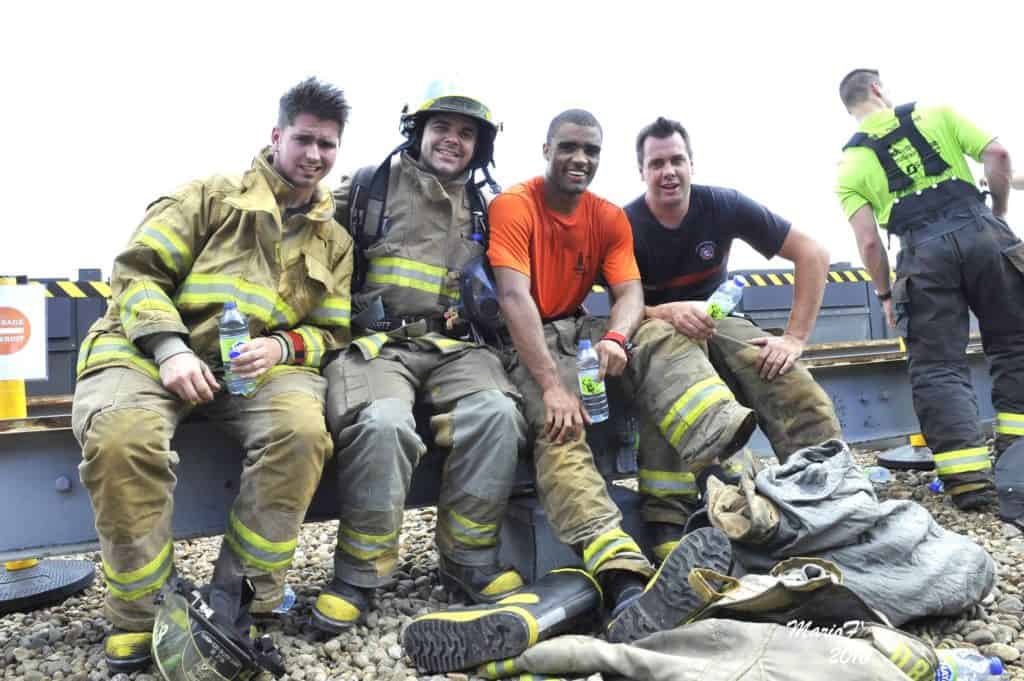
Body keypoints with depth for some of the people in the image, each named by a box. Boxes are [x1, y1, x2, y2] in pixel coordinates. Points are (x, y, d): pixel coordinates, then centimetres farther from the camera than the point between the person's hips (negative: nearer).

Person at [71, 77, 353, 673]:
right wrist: (169, 348, -14)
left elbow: (332, 333, 16)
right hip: (153, 349, -1)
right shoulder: (215, 195, 11)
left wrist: (282, 346, -7)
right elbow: (138, 269, 3)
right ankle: (142, 618, -13)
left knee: (302, 429, -32)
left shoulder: (334, 240, 19)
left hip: (261, 362, 2)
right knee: (121, 436, -34)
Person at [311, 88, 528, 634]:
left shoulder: (482, 210, 20)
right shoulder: (367, 188, 10)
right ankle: (359, 571, -12)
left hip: (451, 345, 3)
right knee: (382, 422, -35)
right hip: (375, 342, -3)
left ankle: (468, 559, -8)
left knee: (495, 412, -28)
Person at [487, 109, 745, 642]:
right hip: (522, 341, -6)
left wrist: (615, 338, -31)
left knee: (658, 336, -19)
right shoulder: (513, 206, -10)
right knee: (559, 429, -31)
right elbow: (514, 297, -22)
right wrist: (552, 385, -32)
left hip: (578, 330, 6)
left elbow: (630, 293, -6)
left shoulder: (610, 218, 7)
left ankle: (721, 439, -46)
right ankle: (624, 582, -48)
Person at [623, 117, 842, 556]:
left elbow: (811, 253, -7)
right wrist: (669, 313, -36)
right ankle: (669, 524, -42)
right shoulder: (625, 226, -11)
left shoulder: (723, 206, -8)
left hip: (717, 322, 3)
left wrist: (795, 337, -15)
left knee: (798, 388, -26)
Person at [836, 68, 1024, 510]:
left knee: (937, 366, 3)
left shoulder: (850, 164, 10)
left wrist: (885, 294, 15)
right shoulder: (936, 114, 14)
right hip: (979, 231, 1)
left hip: (922, 252, -1)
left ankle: (969, 478, -5)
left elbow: (869, 242, 2)